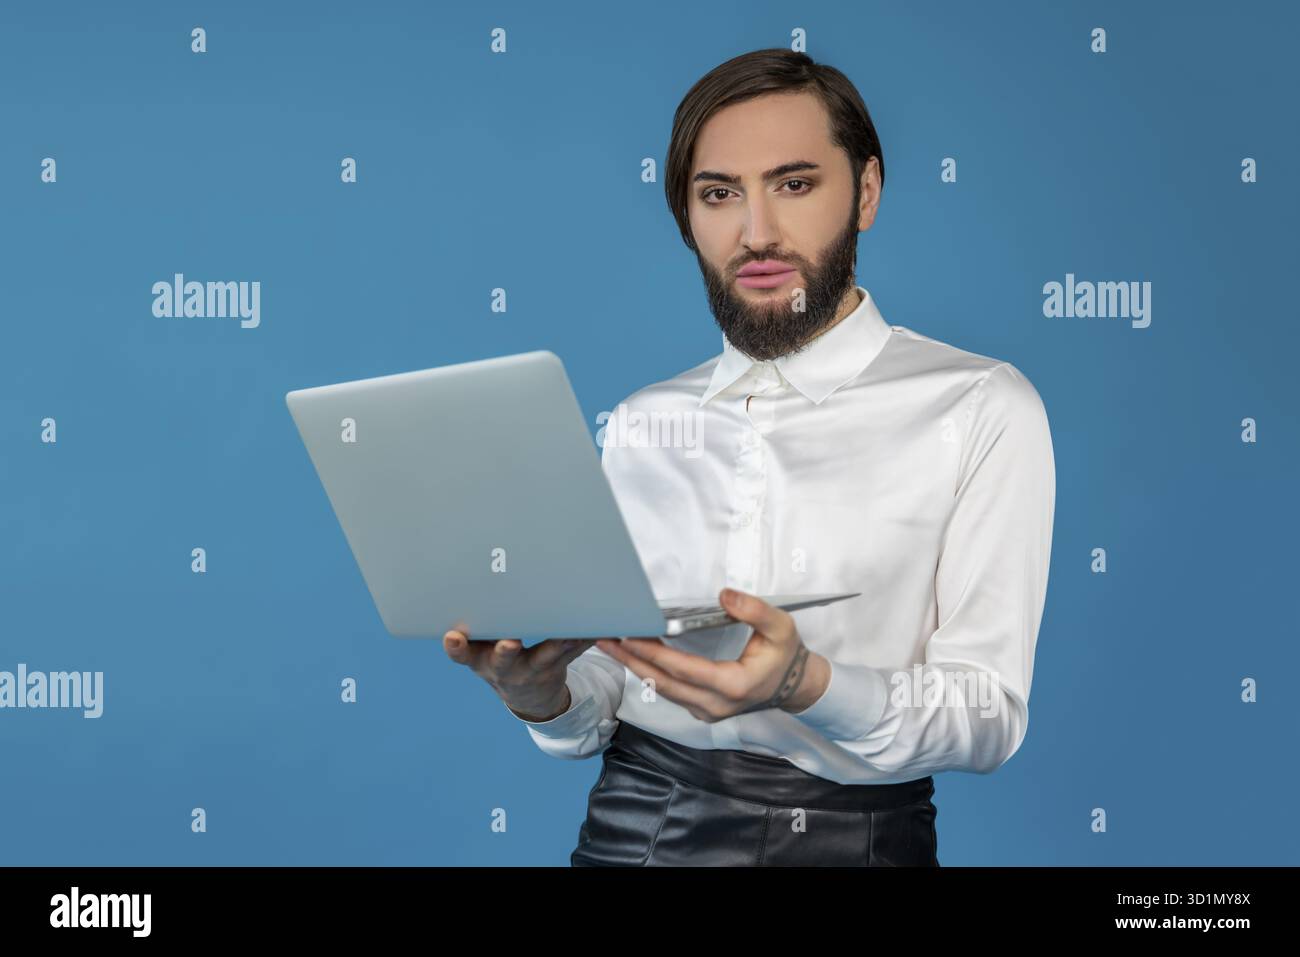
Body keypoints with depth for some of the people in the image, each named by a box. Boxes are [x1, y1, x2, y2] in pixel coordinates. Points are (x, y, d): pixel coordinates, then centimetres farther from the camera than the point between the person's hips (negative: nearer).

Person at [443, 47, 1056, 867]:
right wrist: (544, 696, -10)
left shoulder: (982, 407, -2)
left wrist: (807, 686, -23)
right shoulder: (642, 424, 11)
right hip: (633, 823, 3)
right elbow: (597, 713, 12)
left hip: (850, 834, -3)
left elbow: (989, 715, -7)